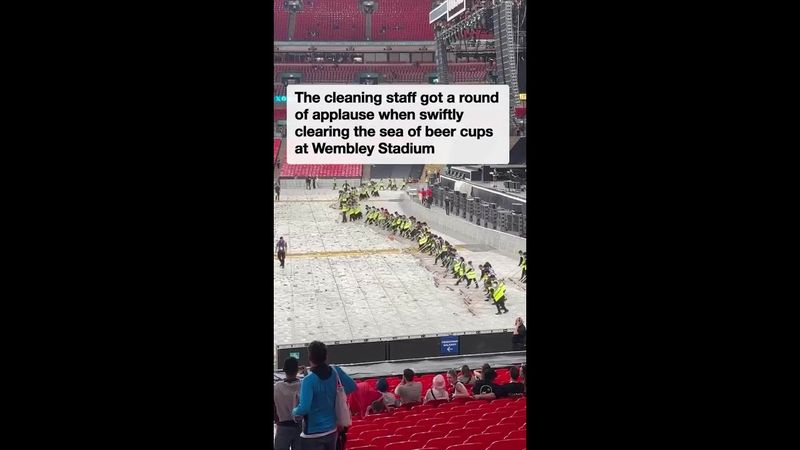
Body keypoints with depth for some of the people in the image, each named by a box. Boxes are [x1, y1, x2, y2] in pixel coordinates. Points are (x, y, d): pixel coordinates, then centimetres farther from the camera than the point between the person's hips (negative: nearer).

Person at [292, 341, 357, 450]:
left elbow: (304, 408, -27)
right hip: (332, 430, 6)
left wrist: (294, 411, -7)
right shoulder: (336, 372, -4)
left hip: (313, 434, -6)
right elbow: (352, 386, 9)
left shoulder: (308, 381, -22)